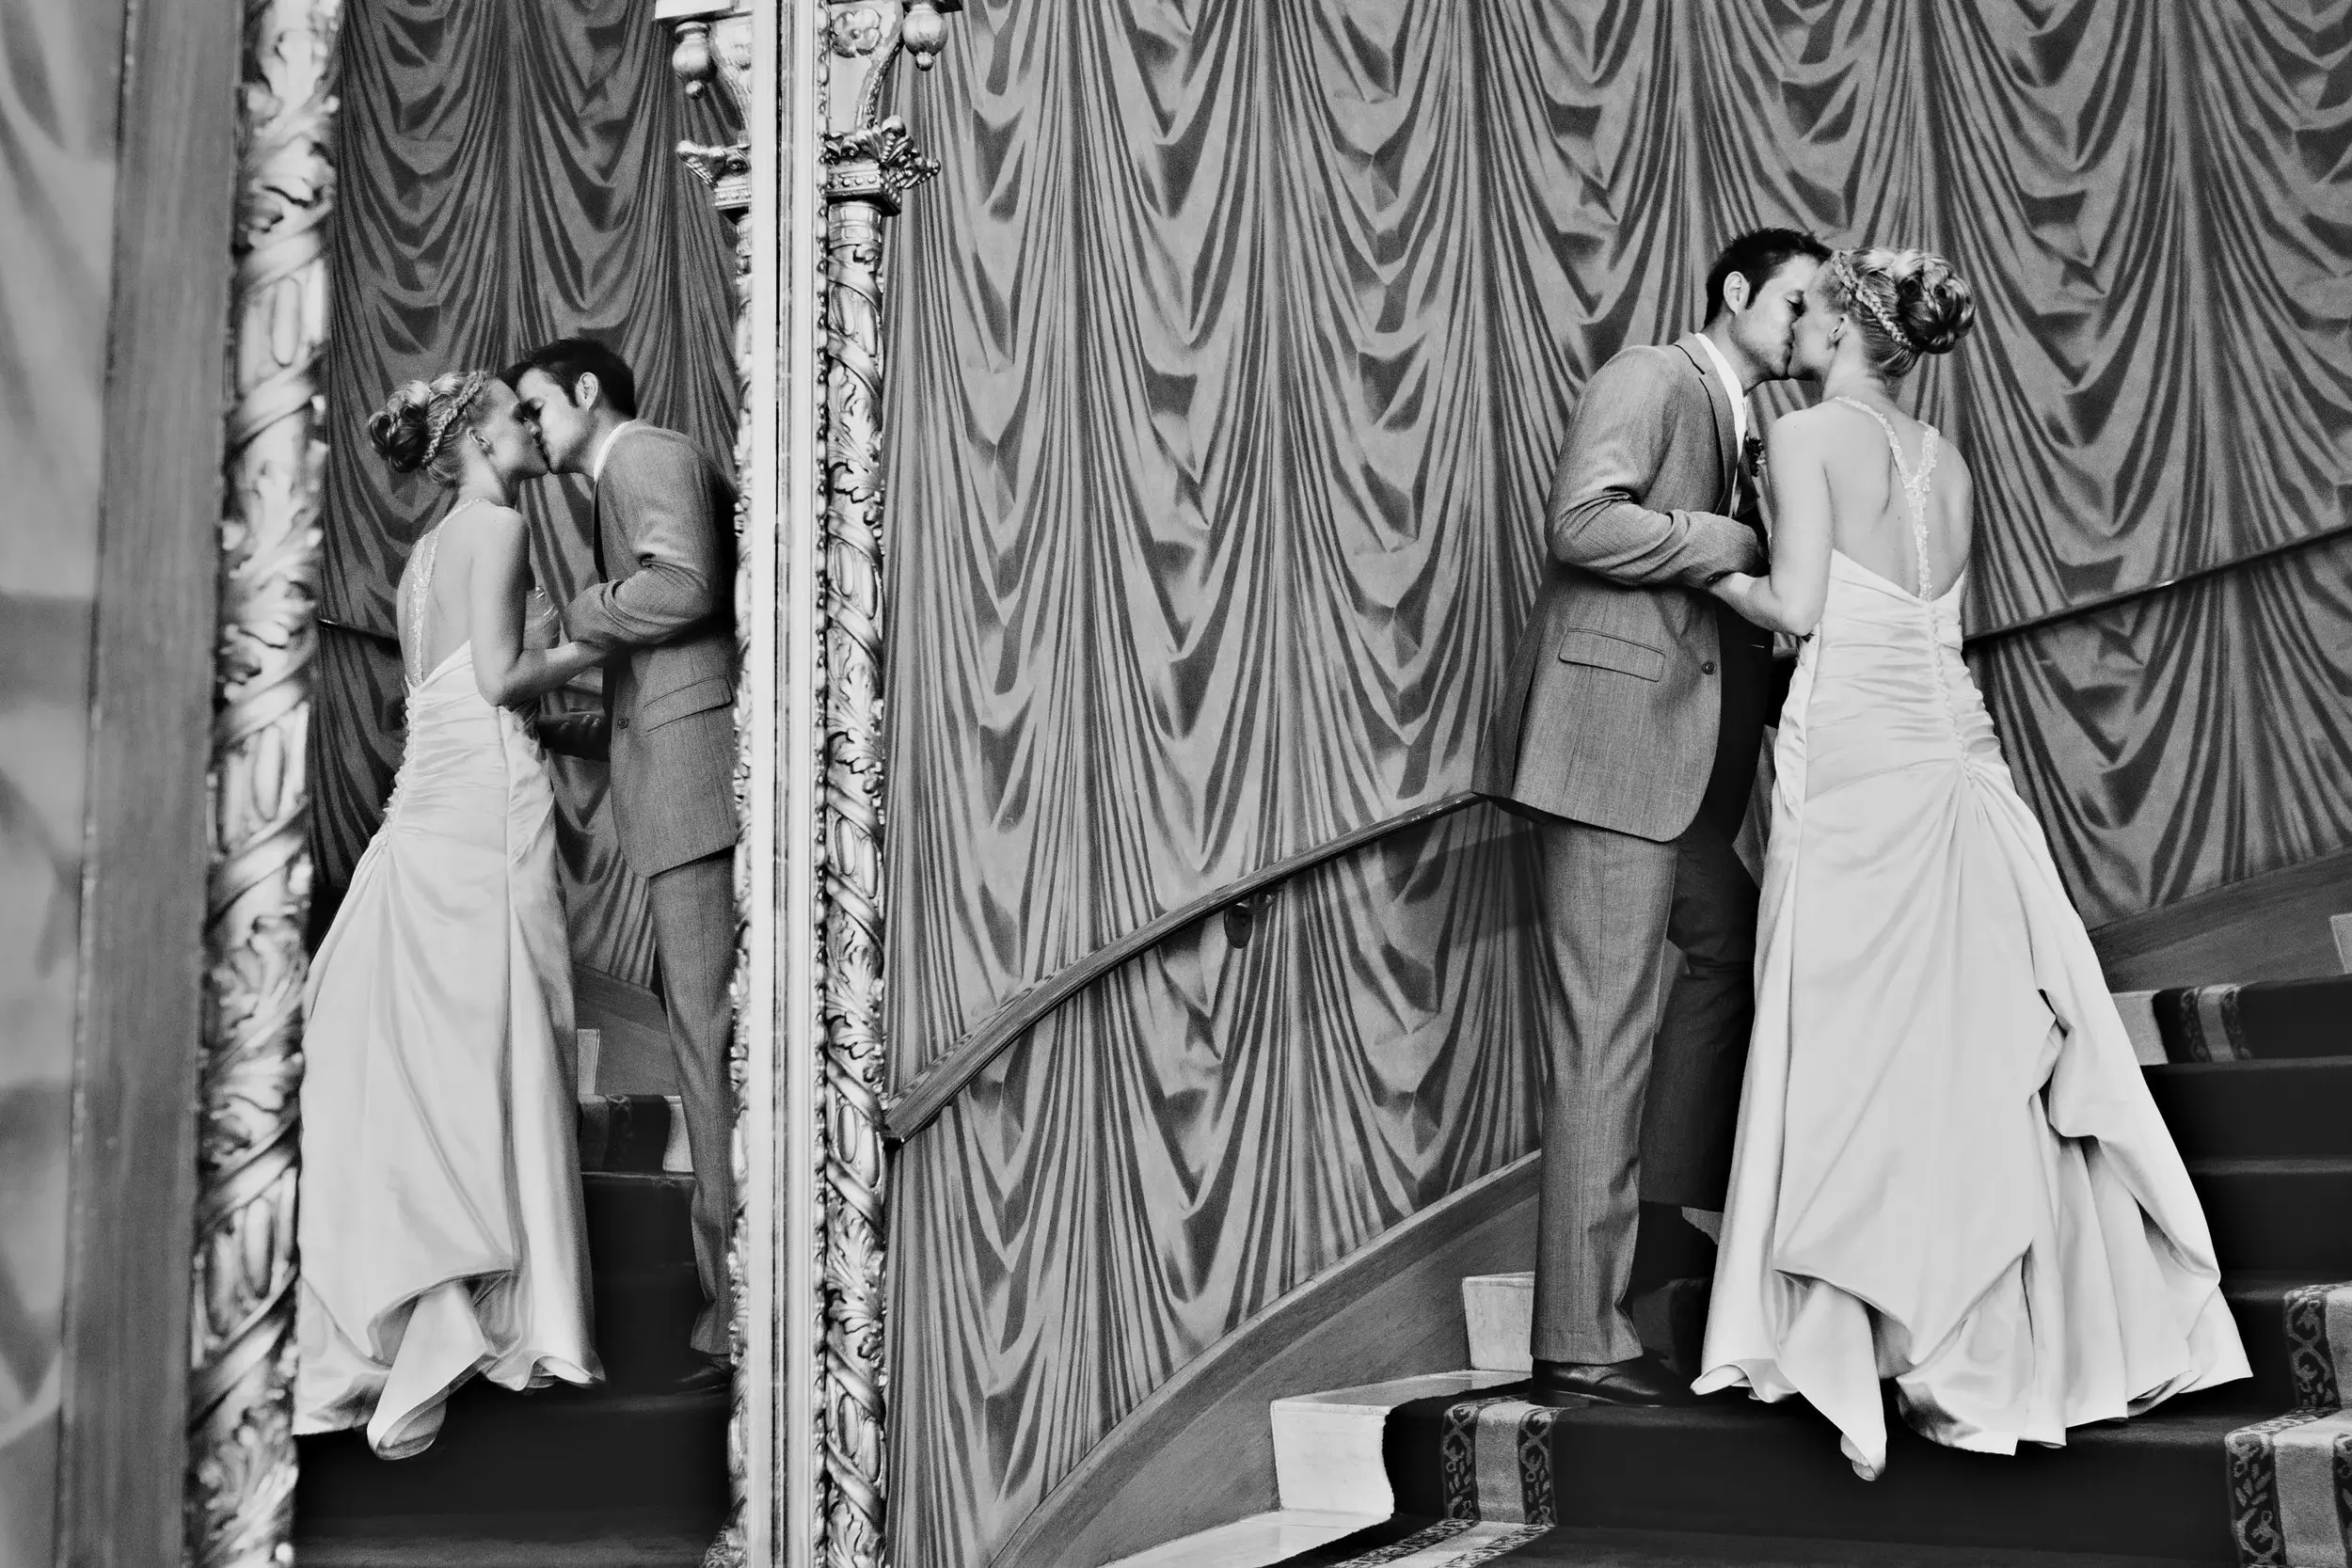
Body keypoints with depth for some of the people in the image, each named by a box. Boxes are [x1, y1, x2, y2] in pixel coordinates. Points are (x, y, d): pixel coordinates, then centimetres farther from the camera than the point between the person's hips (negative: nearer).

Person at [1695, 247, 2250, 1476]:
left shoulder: (1807, 436, -4)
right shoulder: (1944, 458, 16)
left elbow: (1796, 605, -11)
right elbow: (1930, 615, 15)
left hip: (1853, 760, -6)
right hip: (1954, 747, 6)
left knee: (1857, 1047, 0)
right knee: (1985, 1039, 10)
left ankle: (1857, 1347, 8)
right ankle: (2034, 1339, 19)